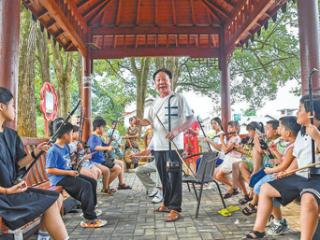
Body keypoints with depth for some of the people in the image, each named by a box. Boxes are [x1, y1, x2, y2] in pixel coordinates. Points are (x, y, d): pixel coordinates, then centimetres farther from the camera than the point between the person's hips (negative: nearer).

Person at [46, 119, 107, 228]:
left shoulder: (66, 147, 12)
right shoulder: (53, 150, -16)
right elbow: (49, 170, -21)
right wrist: (68, 172, -21)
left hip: (68, 174, 10)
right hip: (59, 178, -9)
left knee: (92, 181, 2)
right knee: (86, 185, -25)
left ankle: (91, 208, 14)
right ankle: (90, 219, -20)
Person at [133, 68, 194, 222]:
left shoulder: (178, 98, -6)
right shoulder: (156, 102, 15)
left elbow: (191, 119, -10)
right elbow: (150, 121, 23)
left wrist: (176, 131, -24)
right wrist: (140, 122, 1)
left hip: (173, 145, -7)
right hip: (158, 146, 7)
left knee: (174, 177, -2)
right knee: (163, 176, 16)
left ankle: (175, 209, 7)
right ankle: (167, 203, 31)